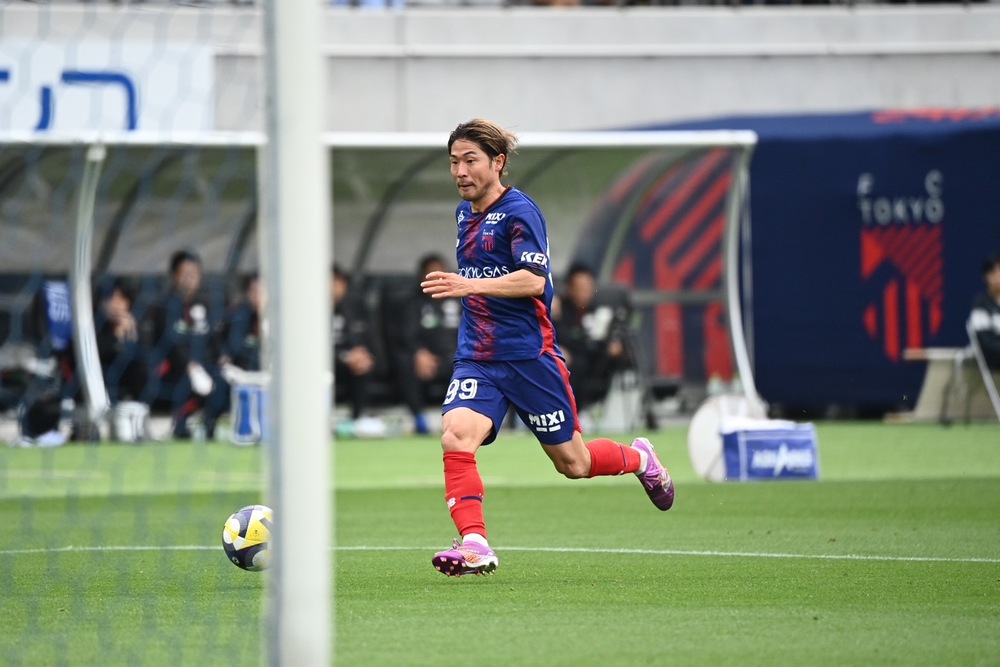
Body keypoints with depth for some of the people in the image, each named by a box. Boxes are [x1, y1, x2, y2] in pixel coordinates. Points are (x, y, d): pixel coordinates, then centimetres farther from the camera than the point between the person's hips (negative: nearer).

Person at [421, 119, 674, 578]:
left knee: (572, 463, 7)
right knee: (455, 437, -23)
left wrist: (469, 285, -34)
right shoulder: (464, 214, 13)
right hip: (476, 359, 6)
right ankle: (474, 546, -28)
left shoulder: (519, 211, -12)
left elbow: (534, 280, -25)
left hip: (528, 355, -6)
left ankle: (640, 458, 38)